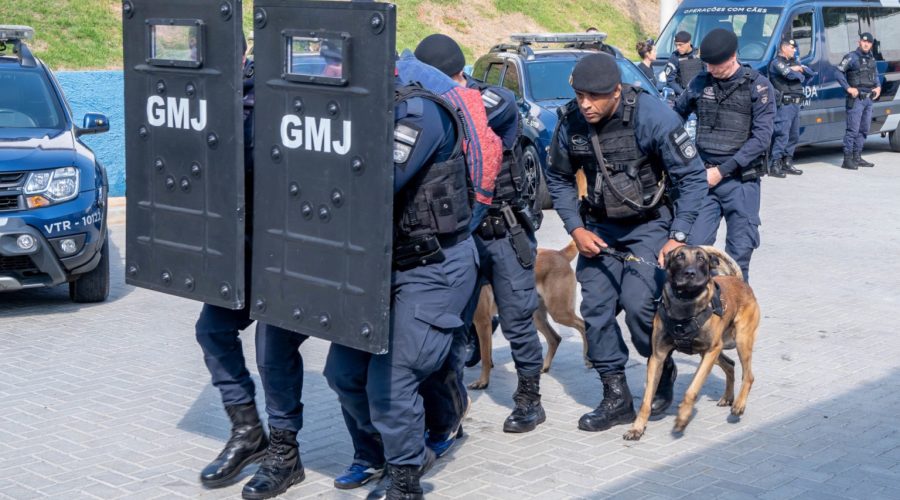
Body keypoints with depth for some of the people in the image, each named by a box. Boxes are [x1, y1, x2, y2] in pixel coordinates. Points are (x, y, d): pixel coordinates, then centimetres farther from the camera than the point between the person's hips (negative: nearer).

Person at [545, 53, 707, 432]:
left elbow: (692, 177, -15)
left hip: (649, 225, -4)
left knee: (638, 303, -18)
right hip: (599, 227, 4)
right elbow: (559, 180, 7)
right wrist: (576, 229, -4)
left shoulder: (651, 116, -23)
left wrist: (678, 237, -18)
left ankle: (663, 372, 11)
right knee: (595, 308, -4)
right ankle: (616, 398, 9)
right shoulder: (570, 122, -10)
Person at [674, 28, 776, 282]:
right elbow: (676, 115, 23)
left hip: (741, 179, -2)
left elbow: (762, 137, -8)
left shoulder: (758, 86, -2)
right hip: (702, 177, 3)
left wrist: (723, 170, -13)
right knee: (695, 247, -6)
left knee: (740, 250, 1)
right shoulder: (701, 83, 8)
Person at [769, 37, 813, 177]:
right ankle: (775, 165, -14)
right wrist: (800, 74, 3)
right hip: (784, 104, -9)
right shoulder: (777, 63, -4)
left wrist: (800, 68, 1)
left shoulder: (794, 62, 23)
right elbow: (790, 74, -18)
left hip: (795, 104, 9)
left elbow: (810, 73, 20)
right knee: (782, 134, -14)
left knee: (794, 135, 11)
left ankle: (787, 163, 19)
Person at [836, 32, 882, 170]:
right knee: (853, 130, -10)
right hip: (856, 99, -8)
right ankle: (847, 160, -9)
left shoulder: (871, 58, 16)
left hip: (869, 99, 8)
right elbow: (839, 72, -12)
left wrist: (878, 87, 10)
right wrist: (848, 88, -17)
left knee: (864, 130, 10)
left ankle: (857, 158, 17)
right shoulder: (852, 57, -6)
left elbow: (876, 75, 28)